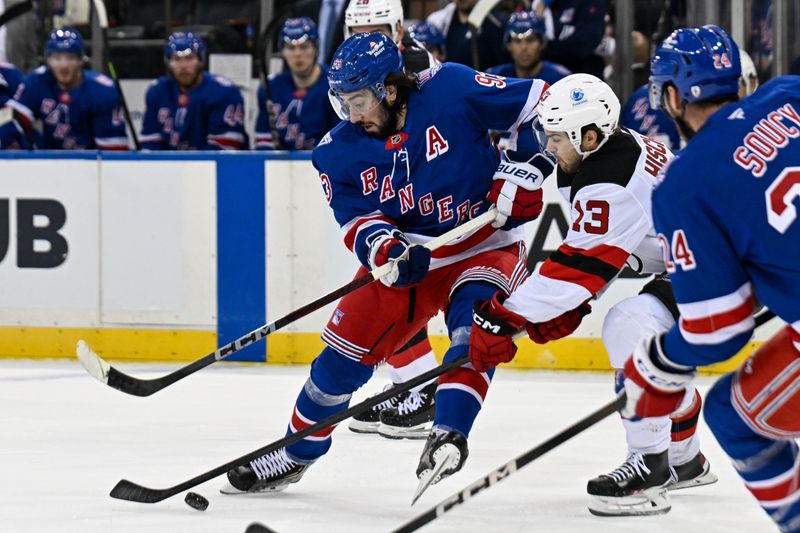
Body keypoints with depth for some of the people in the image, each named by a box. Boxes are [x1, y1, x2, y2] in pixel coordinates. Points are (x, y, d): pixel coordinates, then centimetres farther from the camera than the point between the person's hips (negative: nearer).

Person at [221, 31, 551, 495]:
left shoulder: (452, 89, -20)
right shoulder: (341, 151, -8)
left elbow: (539, 106, -15)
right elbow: (357, 220, -11)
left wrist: (521, 177, -20)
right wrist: (384, 250, -32)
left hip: (484, 244, -3)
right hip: (406, 257, 3)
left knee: (475, 321, -33)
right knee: (345, 353, 2)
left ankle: (449, 434, -35)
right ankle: (295, 456, 19)